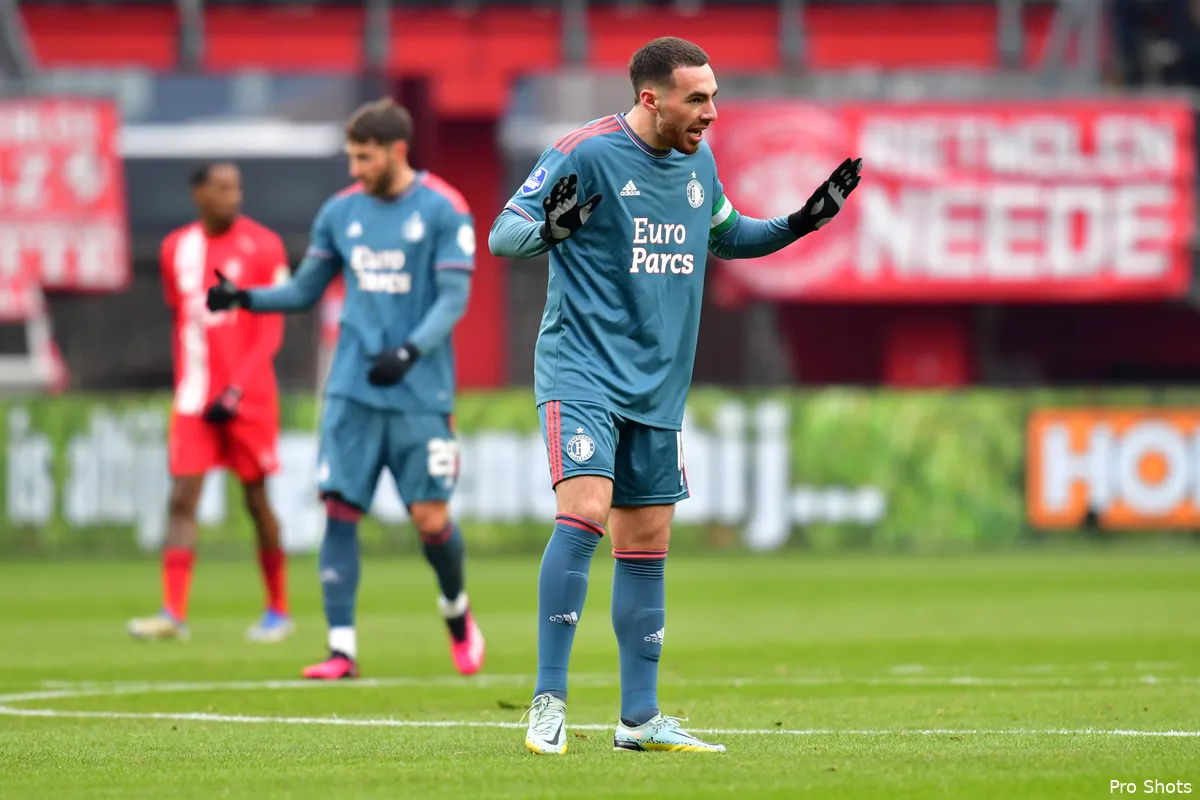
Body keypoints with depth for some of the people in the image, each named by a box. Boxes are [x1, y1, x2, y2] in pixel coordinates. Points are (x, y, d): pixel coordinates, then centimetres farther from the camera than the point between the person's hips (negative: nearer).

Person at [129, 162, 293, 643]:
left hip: (248, 398, -3)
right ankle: (173, 613, -12)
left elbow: (270, 333, -7)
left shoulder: (262, 247, -5)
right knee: (182, 499, -7)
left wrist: (235, 391, -16)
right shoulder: (176, 250, 7)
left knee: (256, 500, 5)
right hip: (195, 397, 3)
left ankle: (278, 611, 18)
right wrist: (188, 381, 14)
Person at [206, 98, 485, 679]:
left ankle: (457, 614, 27)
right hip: (352, 391, 3)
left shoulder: (443, 211, -5)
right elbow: (304, 291, 15)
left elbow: (453, 298, -9)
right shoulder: (340, 212, 9)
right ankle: (342, 648, -6)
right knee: (340, 509, -7)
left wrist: (409, 353, -24)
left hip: (420, 393, -3)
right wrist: (245, 299, -2)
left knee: (430, 517, -2)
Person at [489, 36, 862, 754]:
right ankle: (548, 703, -17)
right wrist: (548, 228, -33)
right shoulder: (587, 152, -12)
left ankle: (640, 718, 14)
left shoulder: (698, 162, 9)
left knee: (647, 545, 8)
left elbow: (724, 236, 28)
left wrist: (800, 223, 13)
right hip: (582, 371, -7)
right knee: (585, 513, -22)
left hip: (658, 386, 7)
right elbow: (502, 234, -11)